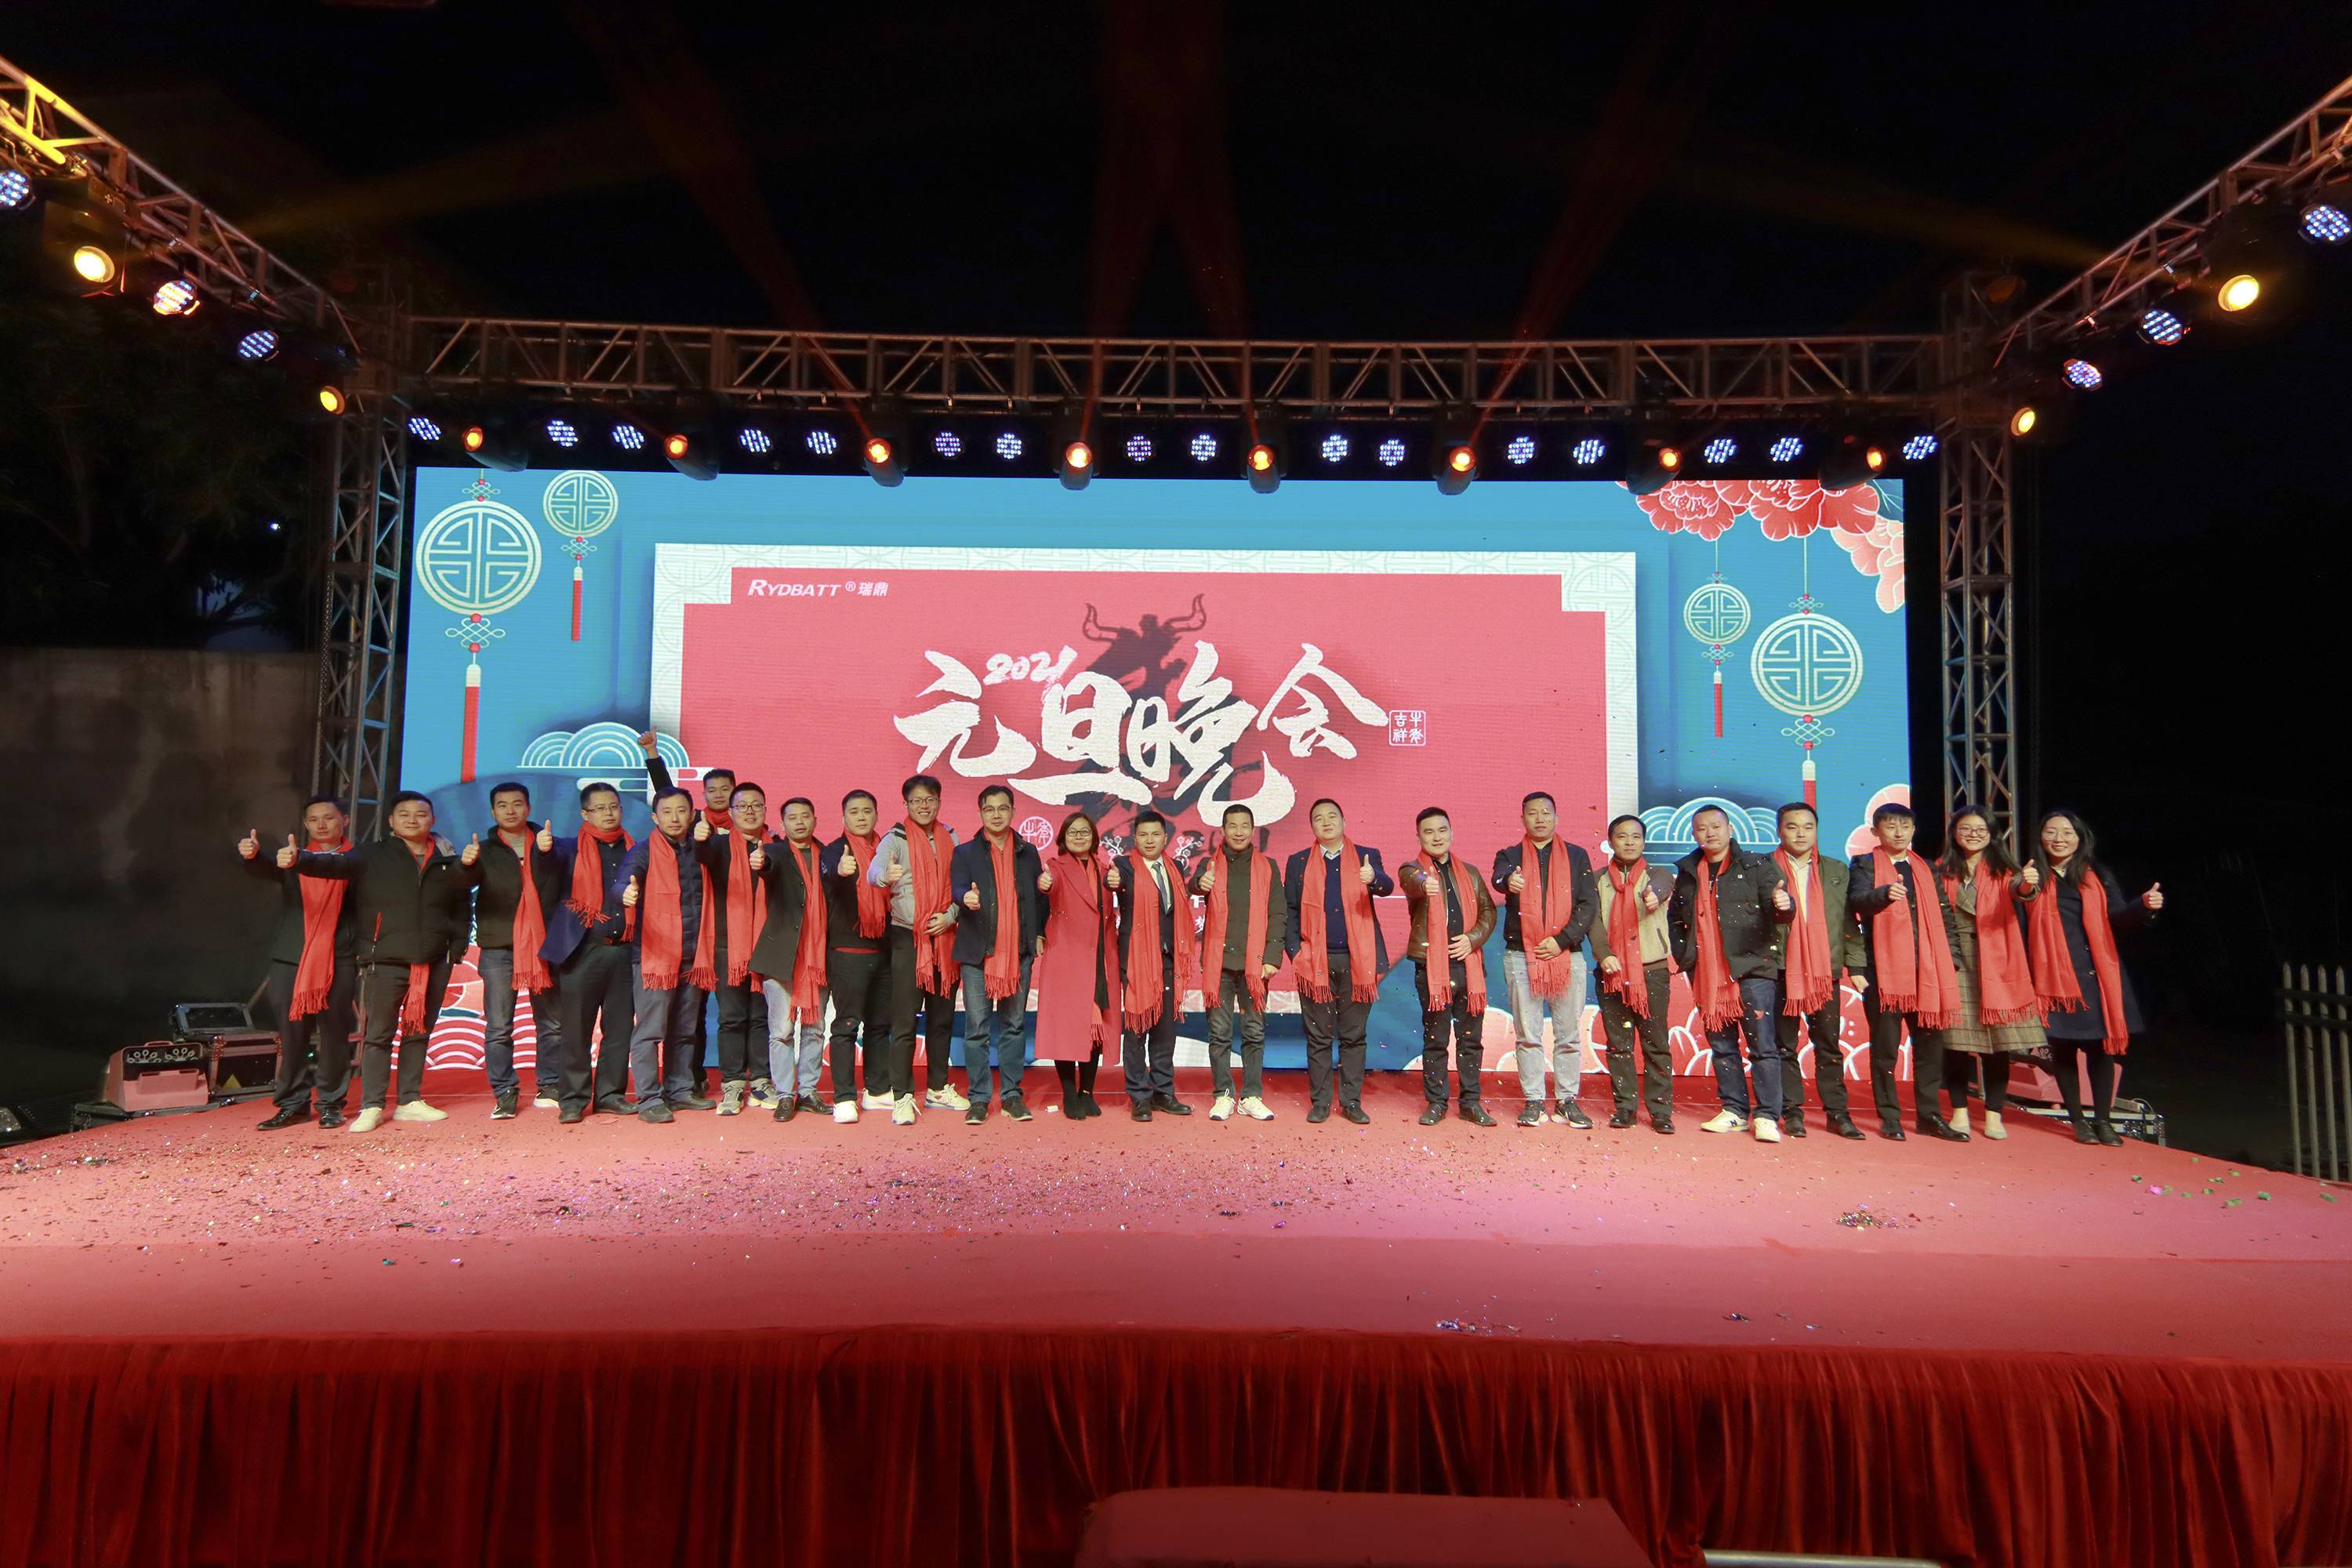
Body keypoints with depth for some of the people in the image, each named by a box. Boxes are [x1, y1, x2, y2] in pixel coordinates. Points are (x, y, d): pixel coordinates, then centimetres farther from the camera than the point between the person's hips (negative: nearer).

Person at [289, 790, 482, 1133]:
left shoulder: (446, 859, 10)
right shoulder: (373, 857, 3)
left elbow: (461, 898, 0)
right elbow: (335, 863, -10)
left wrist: (468, 865, -19)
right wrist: (299, 859, -29)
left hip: (433, 962, 3)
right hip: (384, 961, -3)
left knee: (419, 1033, 10)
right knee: (378, 1034, -1)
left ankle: (410, 1102, 19)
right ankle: (371, 1107, 6)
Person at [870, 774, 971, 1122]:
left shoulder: (950, 838, 9)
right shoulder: (896, 839, -5)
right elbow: (874, 870, -24)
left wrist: (950, 916, -7)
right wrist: (886, 876, -47)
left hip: (945, 939, 5)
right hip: (908, 939, -5)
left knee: (942, 1018, 12)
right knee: (904, 1022, -6)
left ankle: (937, 1089, 25)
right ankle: (902, 1097, 1)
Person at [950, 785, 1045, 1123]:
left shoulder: (1028, 852, 14)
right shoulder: (965, 853, 6)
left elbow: (1040, 895, 15)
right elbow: (957, 887, -10)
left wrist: (1039, 933, 1)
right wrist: (967, 897, -32)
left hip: (1019, 952, 2)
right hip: (978, 952, -2)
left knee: (1014, 1025, 8)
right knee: (977, 1028, -1)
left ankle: (1012, 1094, 16)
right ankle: (979, 1098, 8)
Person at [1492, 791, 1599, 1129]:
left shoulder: (1577, 857, 10)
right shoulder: (1511, 856, 8)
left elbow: (1588, 905, 3)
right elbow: (1500, 878, -16)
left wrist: (1562, 940, -10)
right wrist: (1509, 881, -41)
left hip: (1567, 955, 1)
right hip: (1521, 956, 0)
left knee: (1569, 1034, 5)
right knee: (1528, 1034, 3)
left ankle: (1568, 1100, 15)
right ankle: (1534, 1101, 11)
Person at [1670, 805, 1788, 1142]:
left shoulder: (1757, 867, 0)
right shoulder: (1687, 872, 13)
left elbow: (1775, 907, -10)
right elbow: (1675, 918, 24)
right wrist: (1683, 955, 13)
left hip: (1750, 969, -5)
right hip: (1707, 974, 5)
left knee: (1762, 1043, -5)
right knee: (1721, 1045, 10)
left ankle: (1766, 1116, 1)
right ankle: (1734, 1111, 19)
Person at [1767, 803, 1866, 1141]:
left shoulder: (1837, 871, 13)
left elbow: (1849, 921, 9)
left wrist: (1856, 964, 2)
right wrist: (1778, 907, -28)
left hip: (1826, 970, 2)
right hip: (1782, 970, -2)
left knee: (1829, 1045, 5)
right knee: (1786, 1045, 4)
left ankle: (1837, 1112, 12)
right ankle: (1792, 1112, 11)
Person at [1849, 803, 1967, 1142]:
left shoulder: (1927, 869, 18)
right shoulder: (1865, 865, 3)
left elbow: (1944, 916, 18)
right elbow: (1857, 900, -15)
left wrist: (1949, 959, 8)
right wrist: (1885, 893, -35)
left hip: (1927, 971, 4)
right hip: (1884, 970, -4)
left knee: (1930, 1043, 6)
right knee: (1885, 1046, 1)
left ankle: (1929, 1114, 17)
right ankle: (1889, 1117, 9)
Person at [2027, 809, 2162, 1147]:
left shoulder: (2096, 876, 7)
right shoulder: (2034, 878, 2)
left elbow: (2118, 919, 1)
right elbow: (2020, 927, -4)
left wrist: (2144, 906, -18)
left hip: (2097, 975, 2)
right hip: (2054, 977, -1)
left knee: (2100, 1046, 4)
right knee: (2063, 1047, 3)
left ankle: (2103, 1120, 16)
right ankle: (2078, 1120, 15)